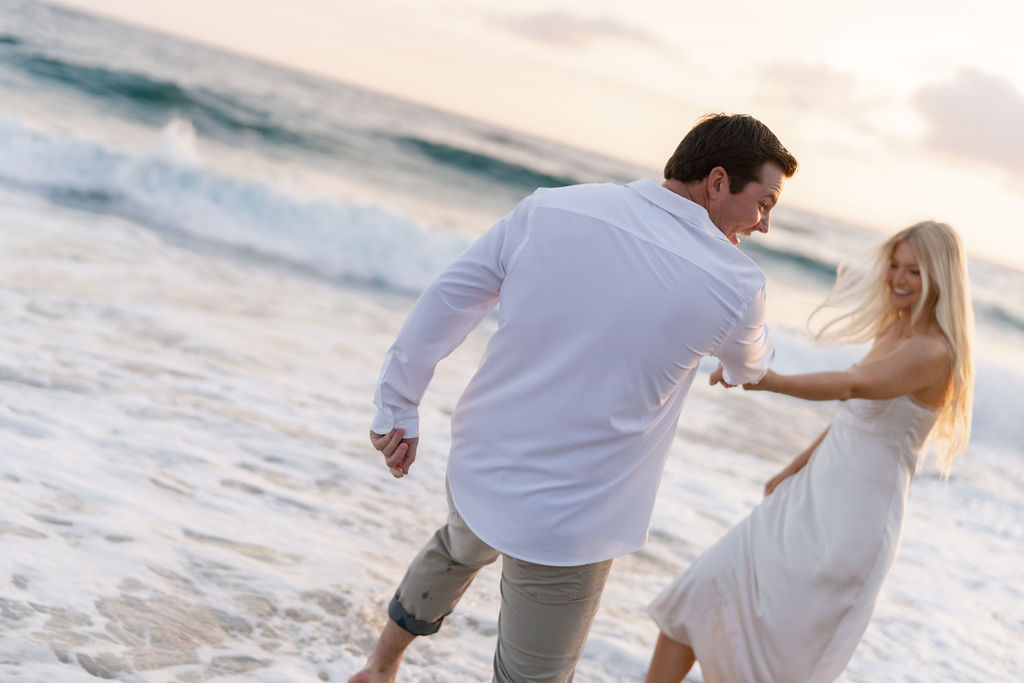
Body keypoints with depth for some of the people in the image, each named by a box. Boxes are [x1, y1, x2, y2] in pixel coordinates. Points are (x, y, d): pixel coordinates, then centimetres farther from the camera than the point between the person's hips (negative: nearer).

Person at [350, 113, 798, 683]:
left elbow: (444, 304, -2)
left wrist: (398, 409, 8)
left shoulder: (550, 209, -7)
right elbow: (751, 368, 8)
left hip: (479, 467, 5)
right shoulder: (734, 283, -15)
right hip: (566, 525, -5)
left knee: (459, 549, 37)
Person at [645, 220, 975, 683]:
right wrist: (793, 468, 24)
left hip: (854, 519, -8)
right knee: (701, 591, 1)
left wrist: (770, 381, -49)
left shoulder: (935, 353, -18)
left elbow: (854, 385, -36)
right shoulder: (893, 331, 10)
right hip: (810, 496, 8)